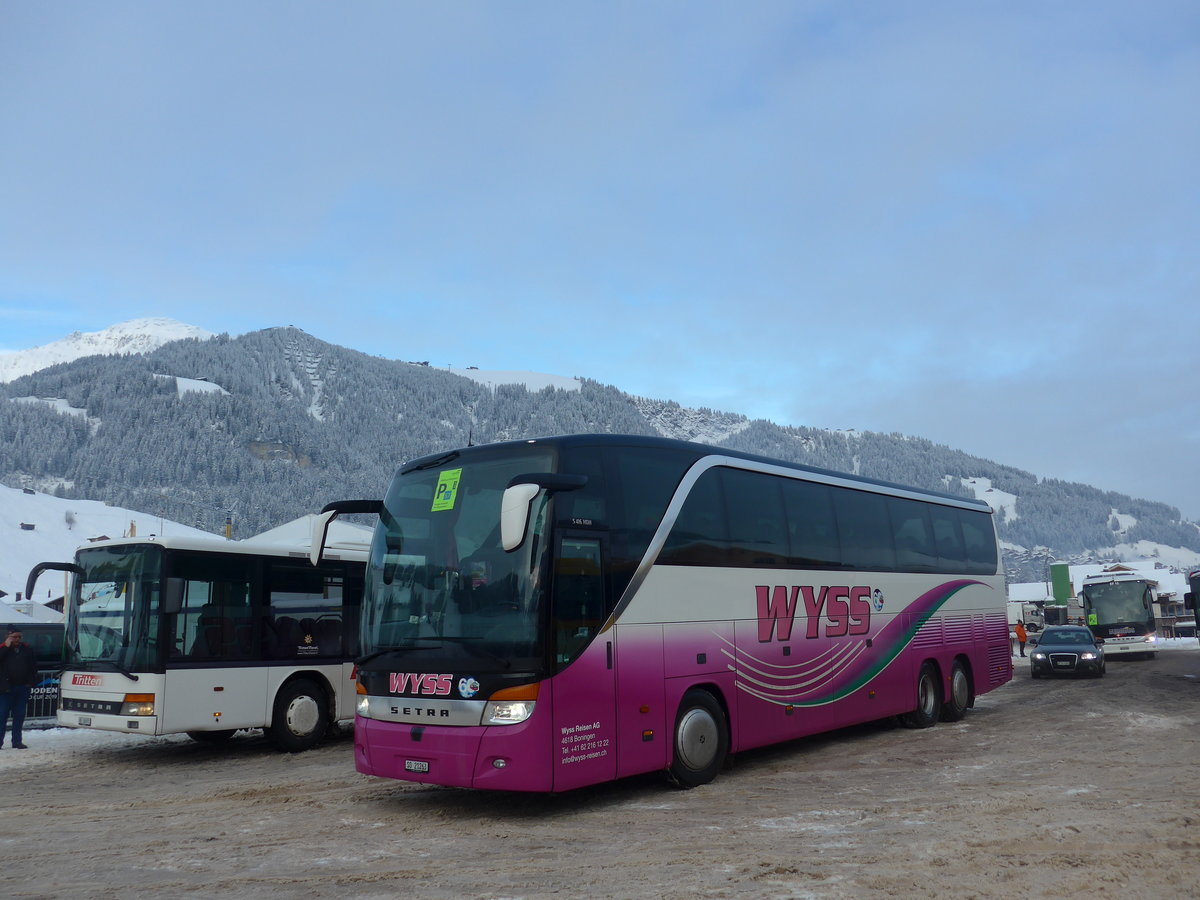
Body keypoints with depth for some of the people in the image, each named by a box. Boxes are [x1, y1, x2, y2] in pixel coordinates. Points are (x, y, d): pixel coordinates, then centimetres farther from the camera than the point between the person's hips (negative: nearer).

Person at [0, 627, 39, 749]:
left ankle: (17, 742, 12)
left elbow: (34, 666, 14)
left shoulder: (27, 649, 9)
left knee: (19, 716, 7)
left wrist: (31, 682, 6)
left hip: (23, 688, 3)